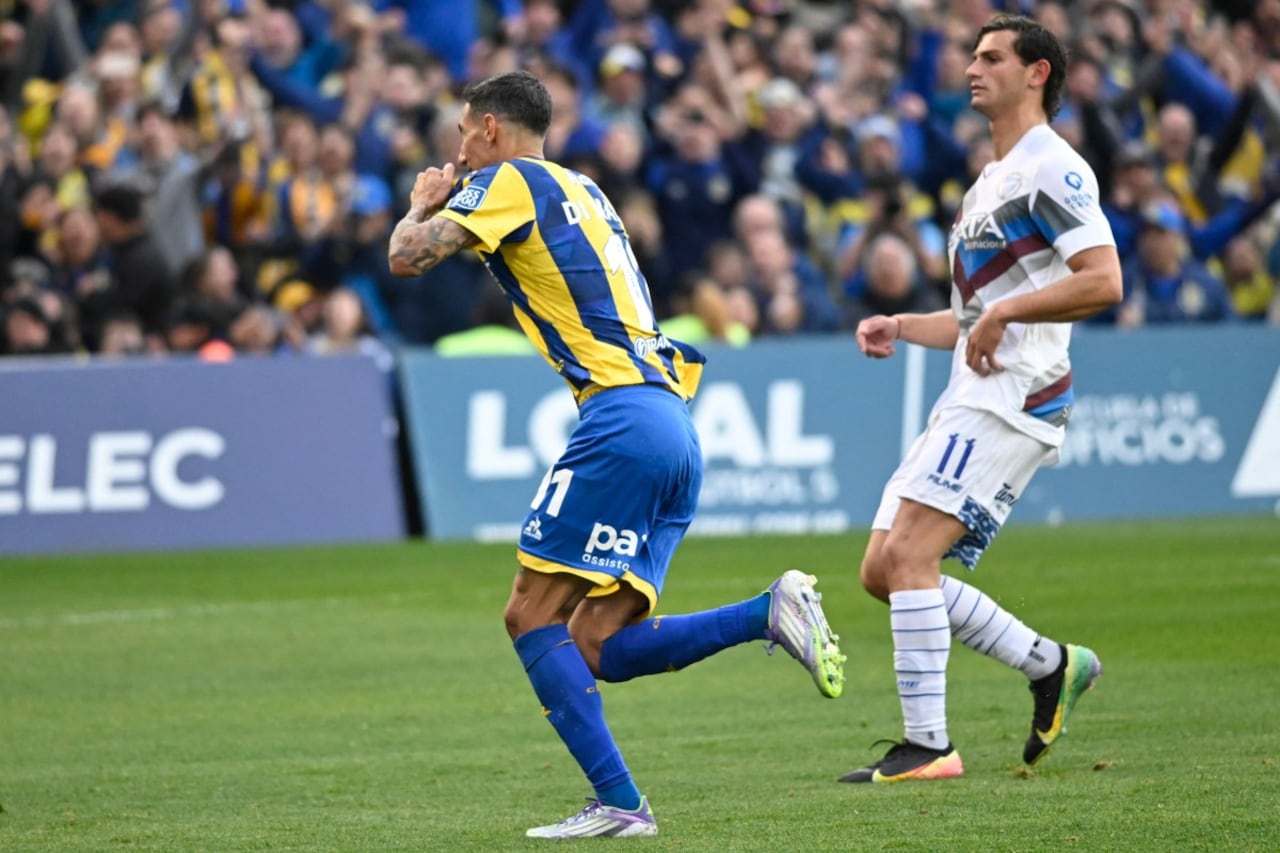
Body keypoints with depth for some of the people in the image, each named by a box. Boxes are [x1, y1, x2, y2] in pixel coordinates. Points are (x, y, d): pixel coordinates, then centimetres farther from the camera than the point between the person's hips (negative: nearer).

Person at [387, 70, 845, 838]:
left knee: (534, 615, -5)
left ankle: (619, 803, -14)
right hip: (674, 430, 9)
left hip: (622, 416, -9)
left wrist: (423, 203, 14)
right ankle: (772, 612, -10)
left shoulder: (511, 180, 1)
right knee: (599, 648, 4)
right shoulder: (582, 190, 26)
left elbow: (407, 257, -7)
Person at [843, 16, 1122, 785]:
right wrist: (901, 328, 16)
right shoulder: (990, 185, 24)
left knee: (908, 554, -18)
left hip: (1012, 398, -10)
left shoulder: (1051, 169, -8)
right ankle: (1052, 666, 13)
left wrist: (1004, 310, -20)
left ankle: (928, 745, -16)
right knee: (885, 569, 6)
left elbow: (1104, 283, -21)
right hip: (972, 403, 10)